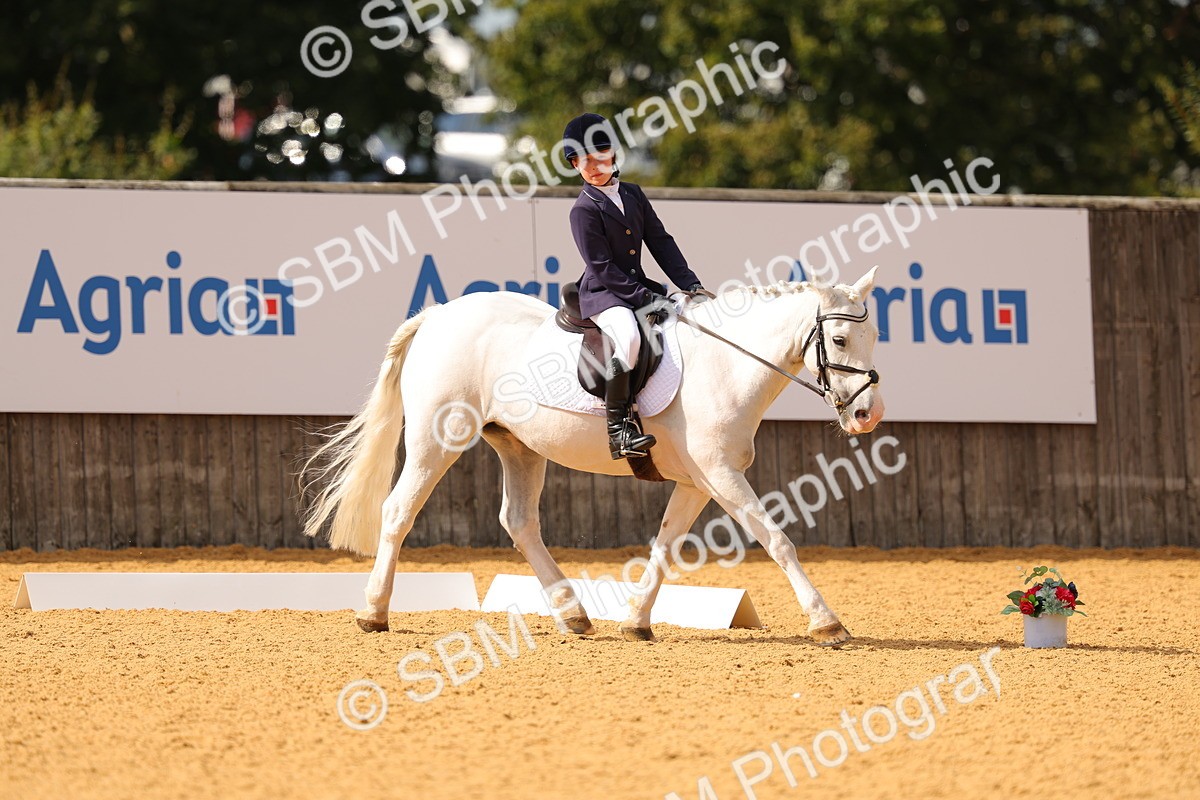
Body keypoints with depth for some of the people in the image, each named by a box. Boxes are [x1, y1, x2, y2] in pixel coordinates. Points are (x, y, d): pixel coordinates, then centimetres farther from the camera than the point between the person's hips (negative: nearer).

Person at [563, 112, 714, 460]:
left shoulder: (633, 195, 12)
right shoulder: (584, 210, -9)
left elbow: (661, 242, 12)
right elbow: (602, 268, -15)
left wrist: (691, 285, 1)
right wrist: (645, 298, -21)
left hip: (638, 286, 8)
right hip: (602, 294, -8)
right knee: (627, 337, -36)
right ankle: (619, 427, -37)